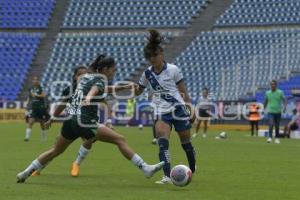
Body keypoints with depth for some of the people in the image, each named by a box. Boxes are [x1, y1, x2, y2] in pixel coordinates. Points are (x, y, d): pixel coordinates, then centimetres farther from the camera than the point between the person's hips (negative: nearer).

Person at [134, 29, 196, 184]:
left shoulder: (173, 70, -6)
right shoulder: (147, 73, 4)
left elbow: (183, 91, 0)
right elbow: (138, 91, 15)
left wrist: (190, 108, -3)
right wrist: (133, 87, -8)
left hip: (178, 109, -2)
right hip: (161, 112, 2)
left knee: (186, 142, 11)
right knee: (162, 143, -22)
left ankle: (193, 170, 36)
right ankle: (167, 176, -28)